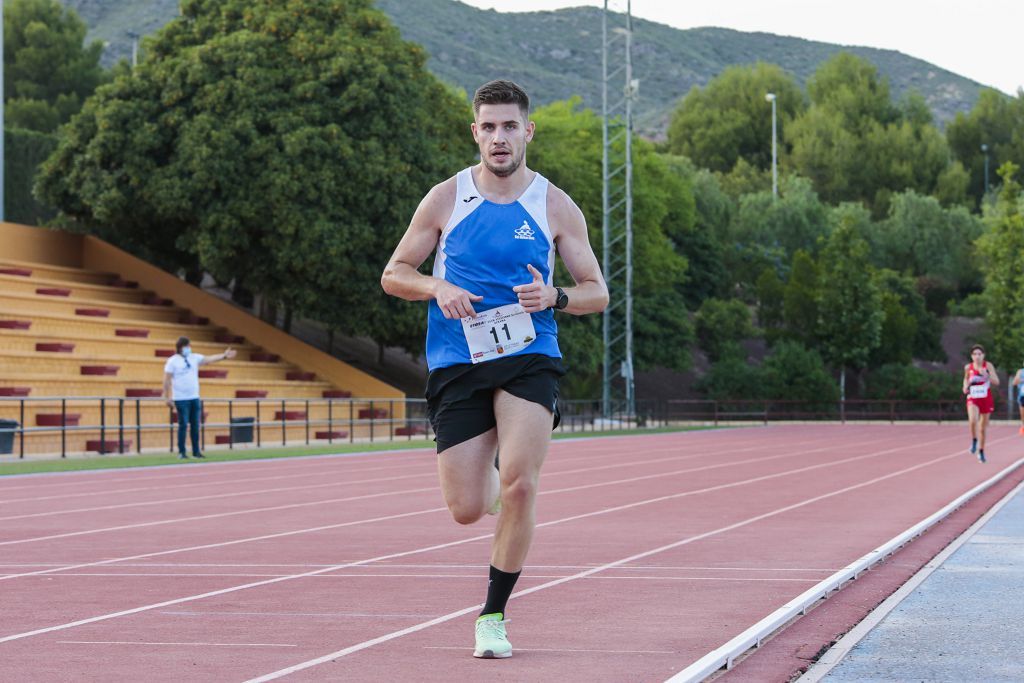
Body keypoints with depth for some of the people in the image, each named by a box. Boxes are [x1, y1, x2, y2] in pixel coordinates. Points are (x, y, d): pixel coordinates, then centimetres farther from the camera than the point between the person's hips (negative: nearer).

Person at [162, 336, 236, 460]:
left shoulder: (194, 358, 10)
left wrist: (224, 356, -10)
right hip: (181, 399, -5)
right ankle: (181, 452, 3)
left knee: (195, 425, 6)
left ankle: (196, 451, 13)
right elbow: (167, 380, -7)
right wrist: (167, 397, -11)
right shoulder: (173, 361, -5)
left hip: (195, 397, 5)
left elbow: (209, 359, 3)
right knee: (183, 425, -5)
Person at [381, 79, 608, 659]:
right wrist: (438, 288, -11)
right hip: (457, 365, 1)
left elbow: (598, 292, 8)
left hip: (529, 359, -1)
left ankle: (494, 615, -2)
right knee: (467, 510, -2)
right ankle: (492, 481, 38)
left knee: (520, 486, -20)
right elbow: (393, 275, 10)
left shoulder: (556, 208, 3)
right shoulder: (446, 200, 3)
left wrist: (555, 297, -14)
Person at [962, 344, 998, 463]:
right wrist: (965, 387, -1)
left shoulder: (988, 366, -6)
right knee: (973, 420, -29)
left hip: (986, 399, 0)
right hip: (973, 399, 0)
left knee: (983, 428, 10)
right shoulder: (968, 367, 0)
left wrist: (986, 375, -27)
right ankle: (974, 440, -2)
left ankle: (981, 451, 29)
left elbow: (996, 382, -11)